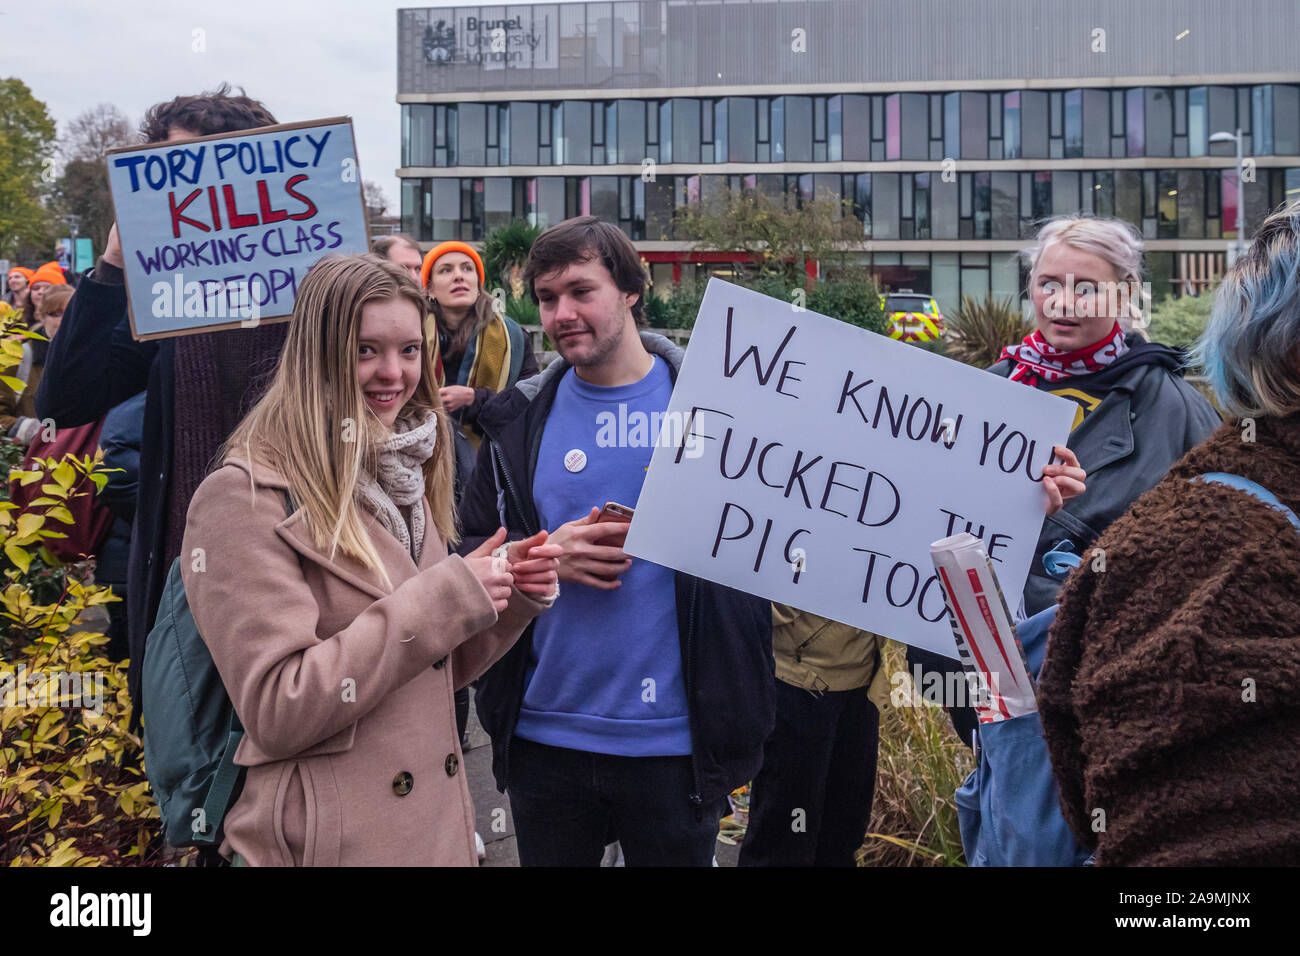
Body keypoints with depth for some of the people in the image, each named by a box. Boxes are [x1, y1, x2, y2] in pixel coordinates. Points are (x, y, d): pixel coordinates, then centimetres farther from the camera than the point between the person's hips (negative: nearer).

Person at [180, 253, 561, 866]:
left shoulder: (404, 478, 9)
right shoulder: (245, 499, -15)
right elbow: (277, 712, -21)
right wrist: (442, 597, -22)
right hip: (325, 840, -7)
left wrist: (511, 597, -4)